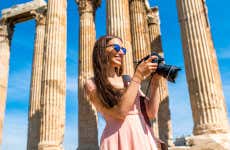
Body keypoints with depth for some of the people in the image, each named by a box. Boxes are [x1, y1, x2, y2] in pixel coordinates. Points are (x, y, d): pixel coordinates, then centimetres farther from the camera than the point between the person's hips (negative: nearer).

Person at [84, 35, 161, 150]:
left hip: (144, 138, 5)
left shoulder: (128, 80, 11)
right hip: (119, 140, -5)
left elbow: (151, 113, 6)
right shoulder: (92, 84, -4)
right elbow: (120, 113, -17)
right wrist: (138, 75, -14)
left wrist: (155, 81, -3)